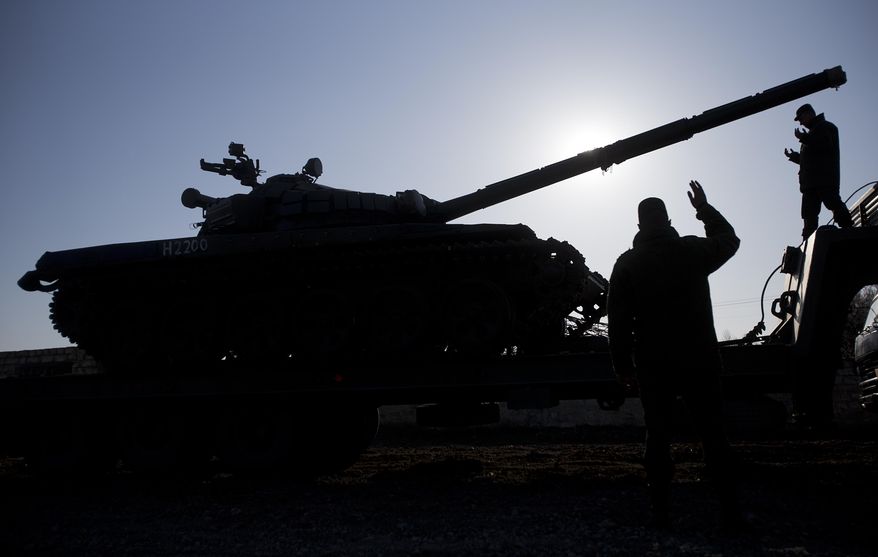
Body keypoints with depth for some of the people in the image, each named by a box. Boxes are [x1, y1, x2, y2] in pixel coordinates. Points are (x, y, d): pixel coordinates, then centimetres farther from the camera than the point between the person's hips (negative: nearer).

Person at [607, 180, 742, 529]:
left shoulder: (627, 263, 0)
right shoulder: (693, 250, 1)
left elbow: (619, 320, -4)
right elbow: (729, 240, 23)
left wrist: (623, 365, 0)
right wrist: (704, 209, 32)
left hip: (653, 363, 0)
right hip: (699, 358, 1)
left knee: (658, 437, 5)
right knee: (713, 434, 7)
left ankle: (661, 511, 5)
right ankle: (729, 509, 7)